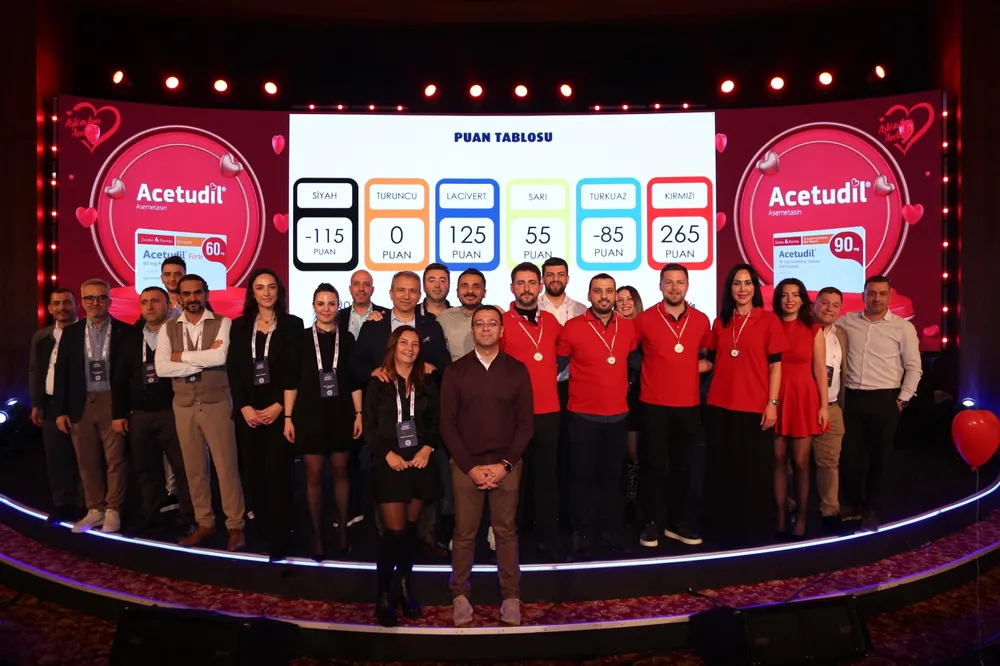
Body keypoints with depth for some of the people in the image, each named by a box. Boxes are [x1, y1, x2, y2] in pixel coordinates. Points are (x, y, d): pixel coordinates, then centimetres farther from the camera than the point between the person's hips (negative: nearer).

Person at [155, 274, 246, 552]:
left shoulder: (222, 323, -4)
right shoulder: (169, 328, 6)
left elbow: (219, 357, -22)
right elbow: (161, 368, -7)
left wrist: (181, 356, -11)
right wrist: (203, 359, -14)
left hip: (217, 404, -4)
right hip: (184, 406, 4)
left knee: (226, 466, 0)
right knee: (194, 468, 12)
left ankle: (236, 526, 10)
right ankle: (204, 524, 25)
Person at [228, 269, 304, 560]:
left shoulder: (293, 324, 3)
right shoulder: (239, 325, 11)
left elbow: (296, 371, -2)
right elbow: (233, 370, 5)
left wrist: (279, 406, -12)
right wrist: (244, 407, -7)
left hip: (279, 409, -3)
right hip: (247, 410, 3)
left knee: (278, 472, -5)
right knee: (252, 471, 5)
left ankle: (279, 538, 1)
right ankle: (260, 531, 18)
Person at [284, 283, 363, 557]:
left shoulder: (347, 338, 4)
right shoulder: (301, 338, 1)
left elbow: (355, 380, 4)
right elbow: (292, 381, 1)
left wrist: (358, 414, -1)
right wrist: (288, 417, -4)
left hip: (341, 414, 1)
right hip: (310, 414, -1)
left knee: (341, 471, 9)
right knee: (314, 475, 5)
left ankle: (342, 528, 22)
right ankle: (317, 533, 16)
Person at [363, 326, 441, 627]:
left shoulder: (427, 382, 9)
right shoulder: (378, 382, 1)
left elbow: (435, 422, 8)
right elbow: (369, 426, -1)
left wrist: (428, 449, -9)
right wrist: (387, 454, -13)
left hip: (420, 462, 3)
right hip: (389, 464, -3)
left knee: (410, 528, 10)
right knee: (394, 531, -6)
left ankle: (403, 585, 26)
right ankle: (384, 593, 9)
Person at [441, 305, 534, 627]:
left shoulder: (517, 370, 3)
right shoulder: (456, 371, 2)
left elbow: (526, 422, 2)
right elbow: (447, 423, 0)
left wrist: (505, 464, -8)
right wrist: (471, 466, -8)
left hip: (506, 465, 0)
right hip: (466, 465, 0)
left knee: (506, 532, 7)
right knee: (464, 533, 5)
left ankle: (511, 596, 19)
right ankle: (460, 594, 20)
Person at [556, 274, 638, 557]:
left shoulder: (628, 326, 4)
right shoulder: (572, 327, -8)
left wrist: (627, 383, 14)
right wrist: (577, 385, 3)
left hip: (618, 414, 3)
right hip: (583, 415, -3)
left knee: (612, 475, 12)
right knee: (584, 475, 5)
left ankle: (610, 529, 25)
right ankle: (582, 532, 18)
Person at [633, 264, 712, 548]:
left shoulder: (701, 320, 6)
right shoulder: (644, 319, -4)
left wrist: (705, 365, 4)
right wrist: (649, 369, 0)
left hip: (689, 405, 3)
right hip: (654, 405, -3)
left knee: (682, 465, 11)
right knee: (654, 465, 1)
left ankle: (679, 522, 23)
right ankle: (652, 523, 13)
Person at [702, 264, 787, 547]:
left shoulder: (769, 320, -1)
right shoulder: (720, 321, 9)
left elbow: (775, 365, -3)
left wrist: (772, 403, -9)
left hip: (755, 407, -3)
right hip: (721, 406, 4)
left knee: (754, 471, 5)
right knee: (721, 469, 9)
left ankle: (752, 528, 21)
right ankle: (722, 526, 23)